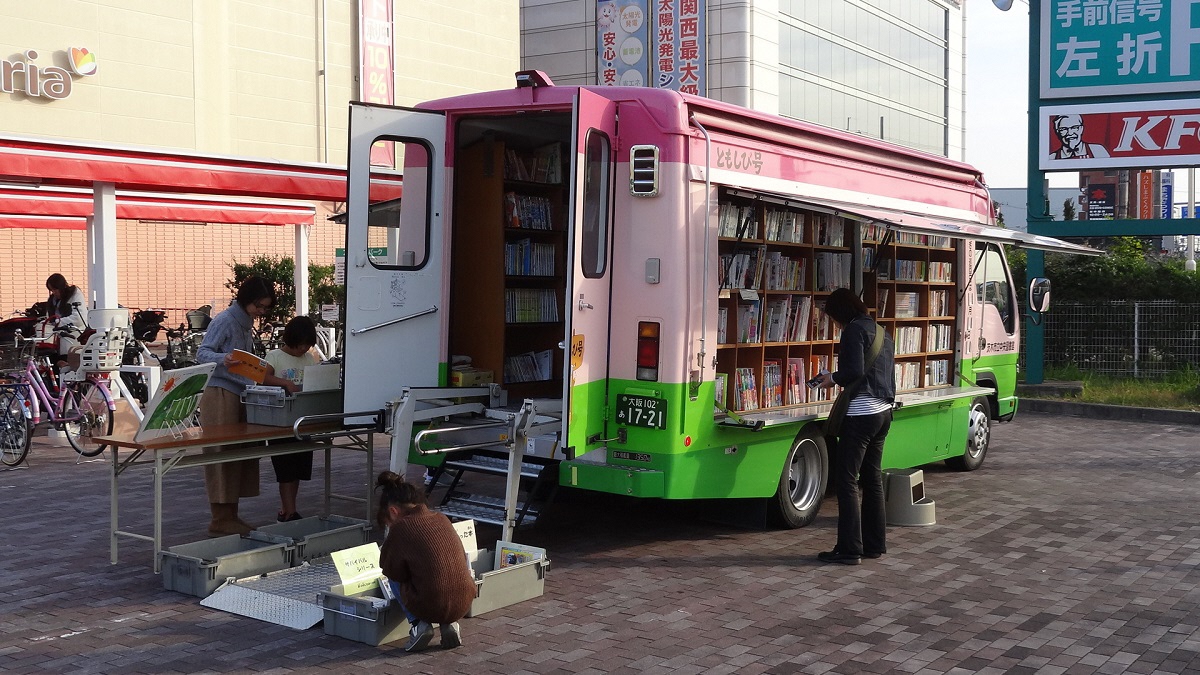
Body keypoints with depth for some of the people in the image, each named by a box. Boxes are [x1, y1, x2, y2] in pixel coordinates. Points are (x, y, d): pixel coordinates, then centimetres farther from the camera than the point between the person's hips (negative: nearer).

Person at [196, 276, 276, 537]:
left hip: (240, 395, 9)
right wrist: (222, 359, -33)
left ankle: (231, 515, 14)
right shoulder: (225, 320, -8)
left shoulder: (247, 324, 19)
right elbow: (202, 352, -15)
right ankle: (220, 520, -5)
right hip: (220, 395, -9)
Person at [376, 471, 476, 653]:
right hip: (464, 604, 5)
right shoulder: (442, 519, 10)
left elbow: (391, 571, 2)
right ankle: (449, 625, 16)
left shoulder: (401, 528, -6)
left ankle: (418, 624, 6)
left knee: (394, 578, 20)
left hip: (430, 607, -5)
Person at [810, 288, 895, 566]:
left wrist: (833, 379, -3)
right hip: (883, 412, 9)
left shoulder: (854, 330, -10)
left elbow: (854, 371, -21)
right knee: (872, 477, 15)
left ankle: (849, 549, -6)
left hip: (861, 414, -9)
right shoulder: (882, 332, 18)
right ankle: (875, 544, 20)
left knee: (846, 479, -5)